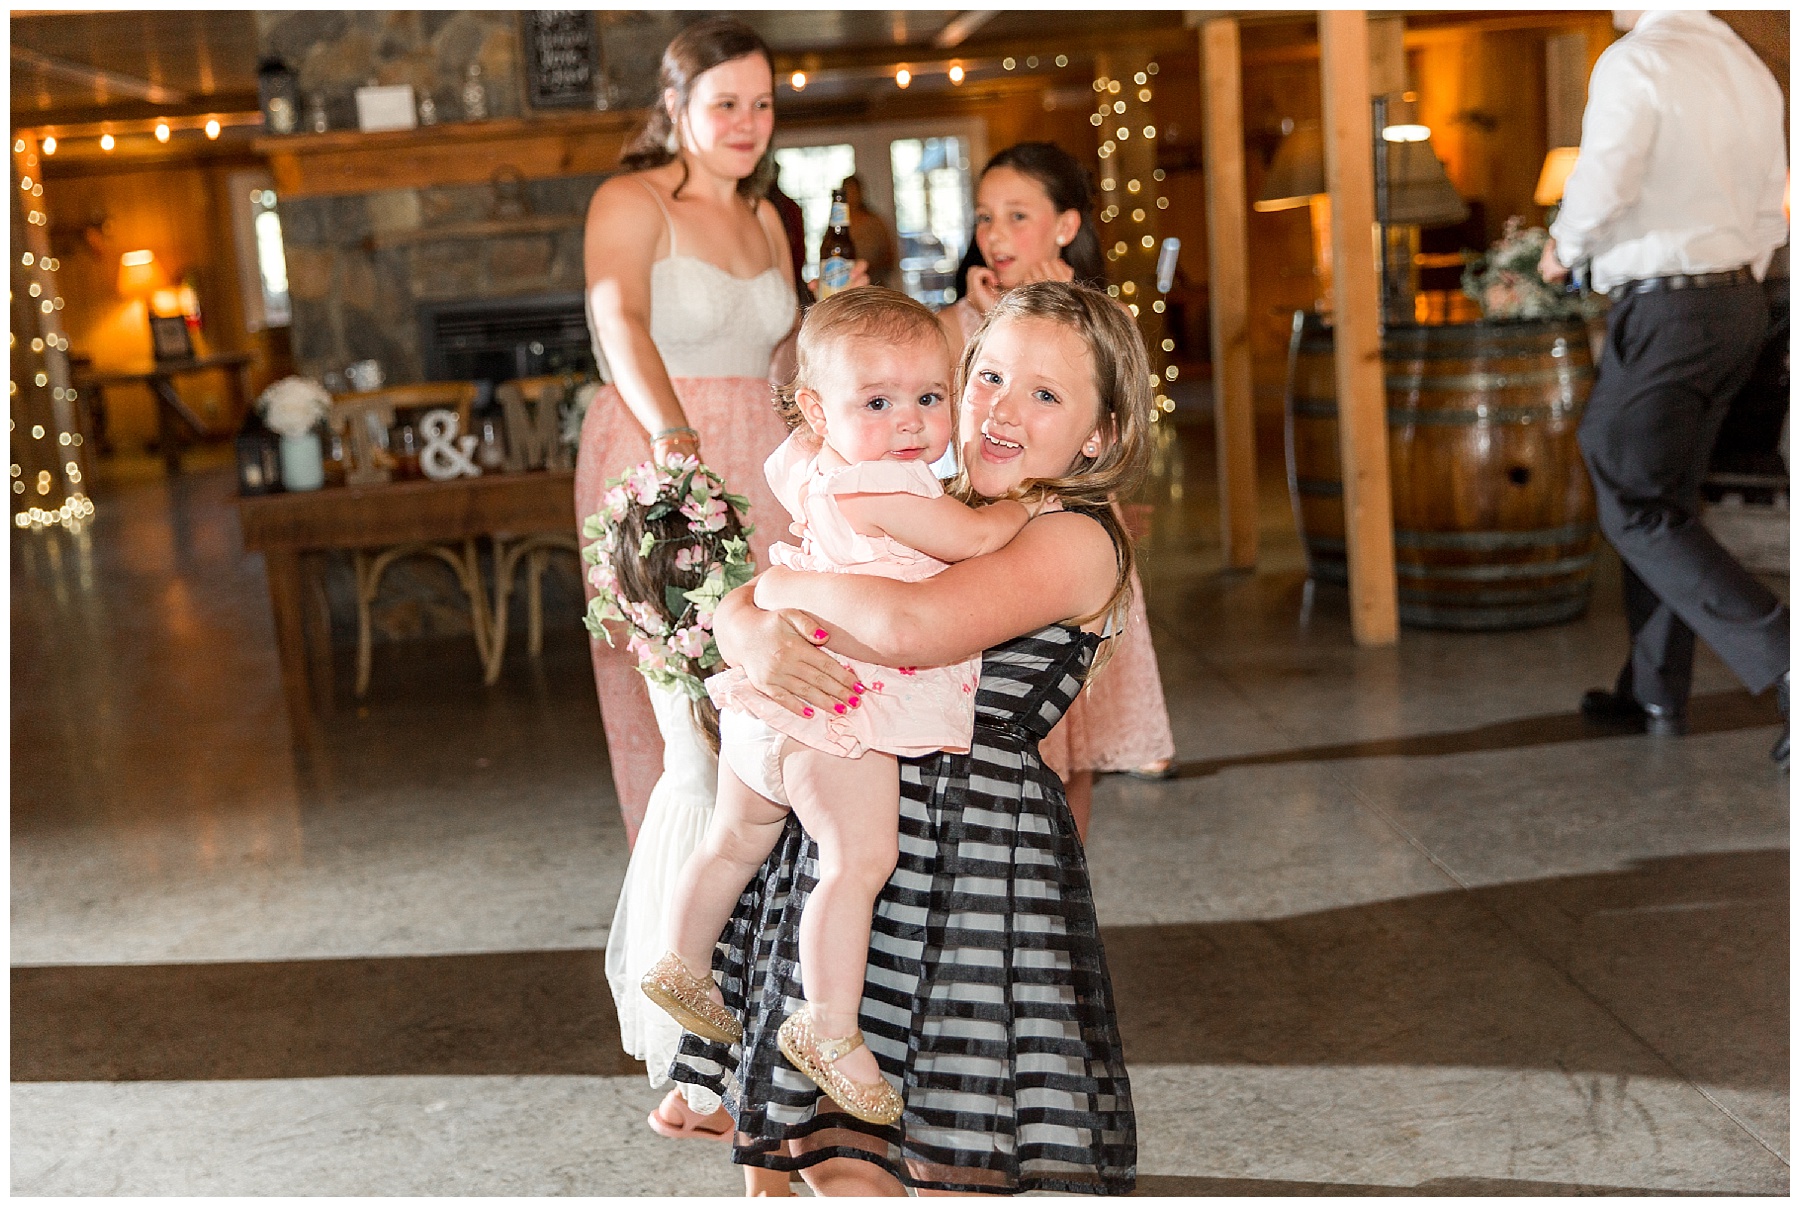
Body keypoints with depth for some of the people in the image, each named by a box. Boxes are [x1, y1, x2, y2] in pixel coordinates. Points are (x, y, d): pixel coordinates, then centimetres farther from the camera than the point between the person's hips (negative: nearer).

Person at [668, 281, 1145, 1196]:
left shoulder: (1079, 539, -11)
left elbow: (915, 626, -29)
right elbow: (731, 607, 11)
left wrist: (787, 586, -11)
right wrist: (754, 637, -14)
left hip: (977, 851, -6)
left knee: (950, 1163, 0)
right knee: (835, 1155, 12)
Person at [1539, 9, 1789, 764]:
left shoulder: (1634, 62, -13)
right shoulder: (1749, 69, 13)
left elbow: (1603, 184, -24)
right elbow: (1770, 211, 14)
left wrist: (1564, 248, -5)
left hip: (1664, 310, -9)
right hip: (1739, 303, 9)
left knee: (1637, 510, -2)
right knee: (1665, 500, 16)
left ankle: (1783, 661, -13)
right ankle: (1655, 694, 24)